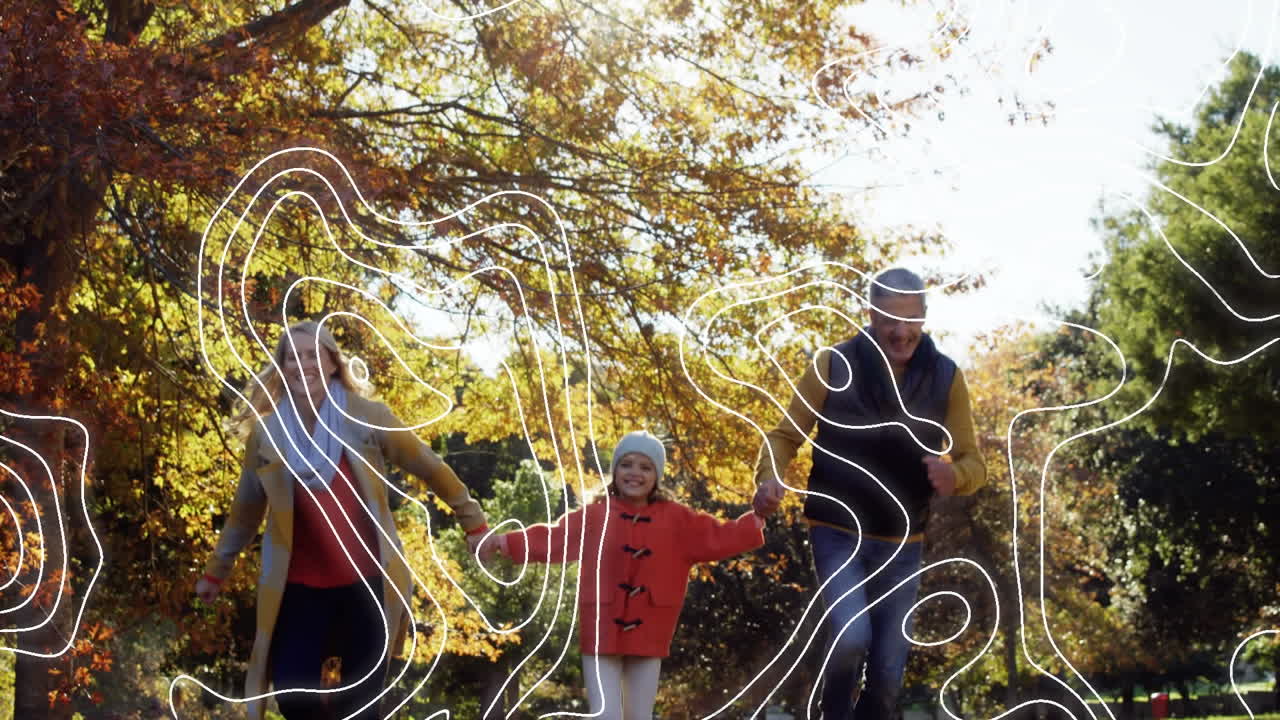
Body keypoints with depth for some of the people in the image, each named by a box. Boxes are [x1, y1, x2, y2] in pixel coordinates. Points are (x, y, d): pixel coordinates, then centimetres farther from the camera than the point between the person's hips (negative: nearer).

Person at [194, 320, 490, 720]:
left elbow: (429, 467, 4)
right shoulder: (266, 432, 0)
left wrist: (474, 523, 8)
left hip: (366, 582, -1)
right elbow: (245, 510, 13)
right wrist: (216, 571, 20)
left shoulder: (365, 417, -5)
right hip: (300, 586, 1)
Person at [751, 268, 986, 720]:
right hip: (838, 531, -3)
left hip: (902, 543, 3)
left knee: (888, 675, 8)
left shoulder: (946, 378, -6)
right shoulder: (833, 367, -12)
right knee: (851, 635, -26)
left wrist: (954, 475, -28)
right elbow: (785, 435, -2)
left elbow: (974, 463, -3)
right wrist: (770, 478, -24)